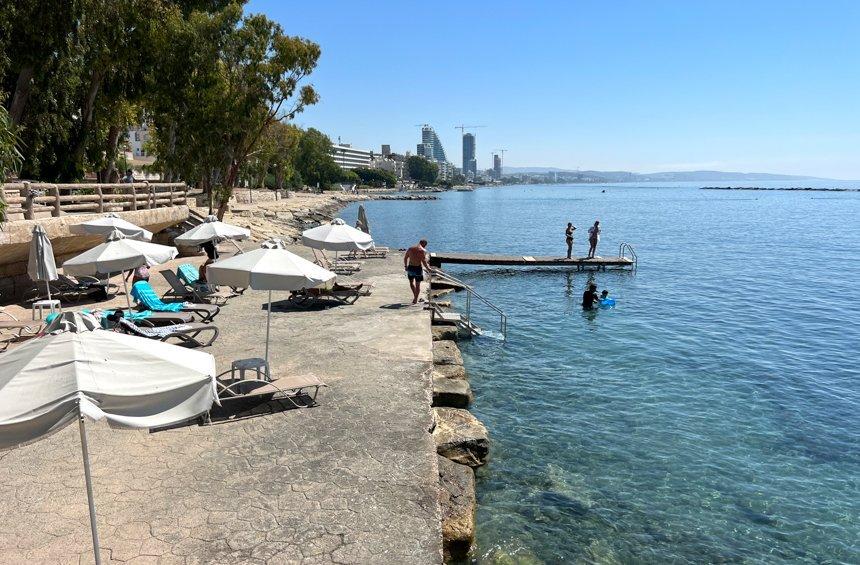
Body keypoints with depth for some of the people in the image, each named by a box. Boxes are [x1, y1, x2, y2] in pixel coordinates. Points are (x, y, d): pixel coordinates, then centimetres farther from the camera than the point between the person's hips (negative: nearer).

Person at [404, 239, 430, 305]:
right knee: (418, 284, 9)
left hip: (410, 267, 3)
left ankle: (415, 296, 21)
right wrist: (428, 268, -3)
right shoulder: (423, 250, -9)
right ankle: (415, 300, 12)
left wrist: (406, 266, 24)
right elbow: (424, 261, -15)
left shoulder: (410, 248, 7)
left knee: (411, 282, 24)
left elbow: (405, 258, 13)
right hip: (418, 268, -3)